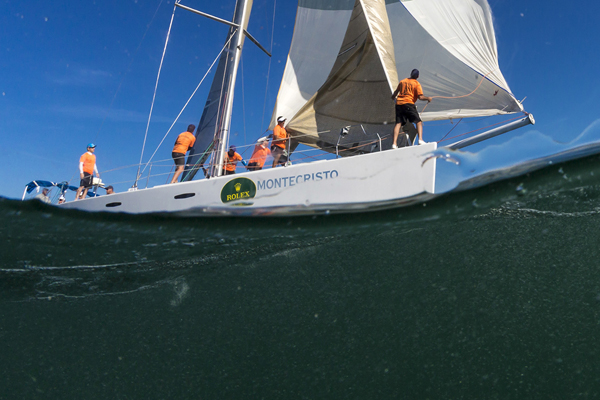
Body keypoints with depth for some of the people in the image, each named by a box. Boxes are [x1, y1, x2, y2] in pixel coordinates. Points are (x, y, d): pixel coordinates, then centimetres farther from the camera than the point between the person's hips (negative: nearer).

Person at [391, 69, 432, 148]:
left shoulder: (402, 81, 17)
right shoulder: (417, 84, 3)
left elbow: (396, 91, 31)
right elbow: (420, 97, -7)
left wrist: (393, 97, 52)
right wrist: (428, 98, 11)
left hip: (399, 103, 5)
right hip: (408, 104, -4)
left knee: (398, 123, 1)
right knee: (419, 122, 1)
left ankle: (394, 143, -10)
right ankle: (420, 140, -16)